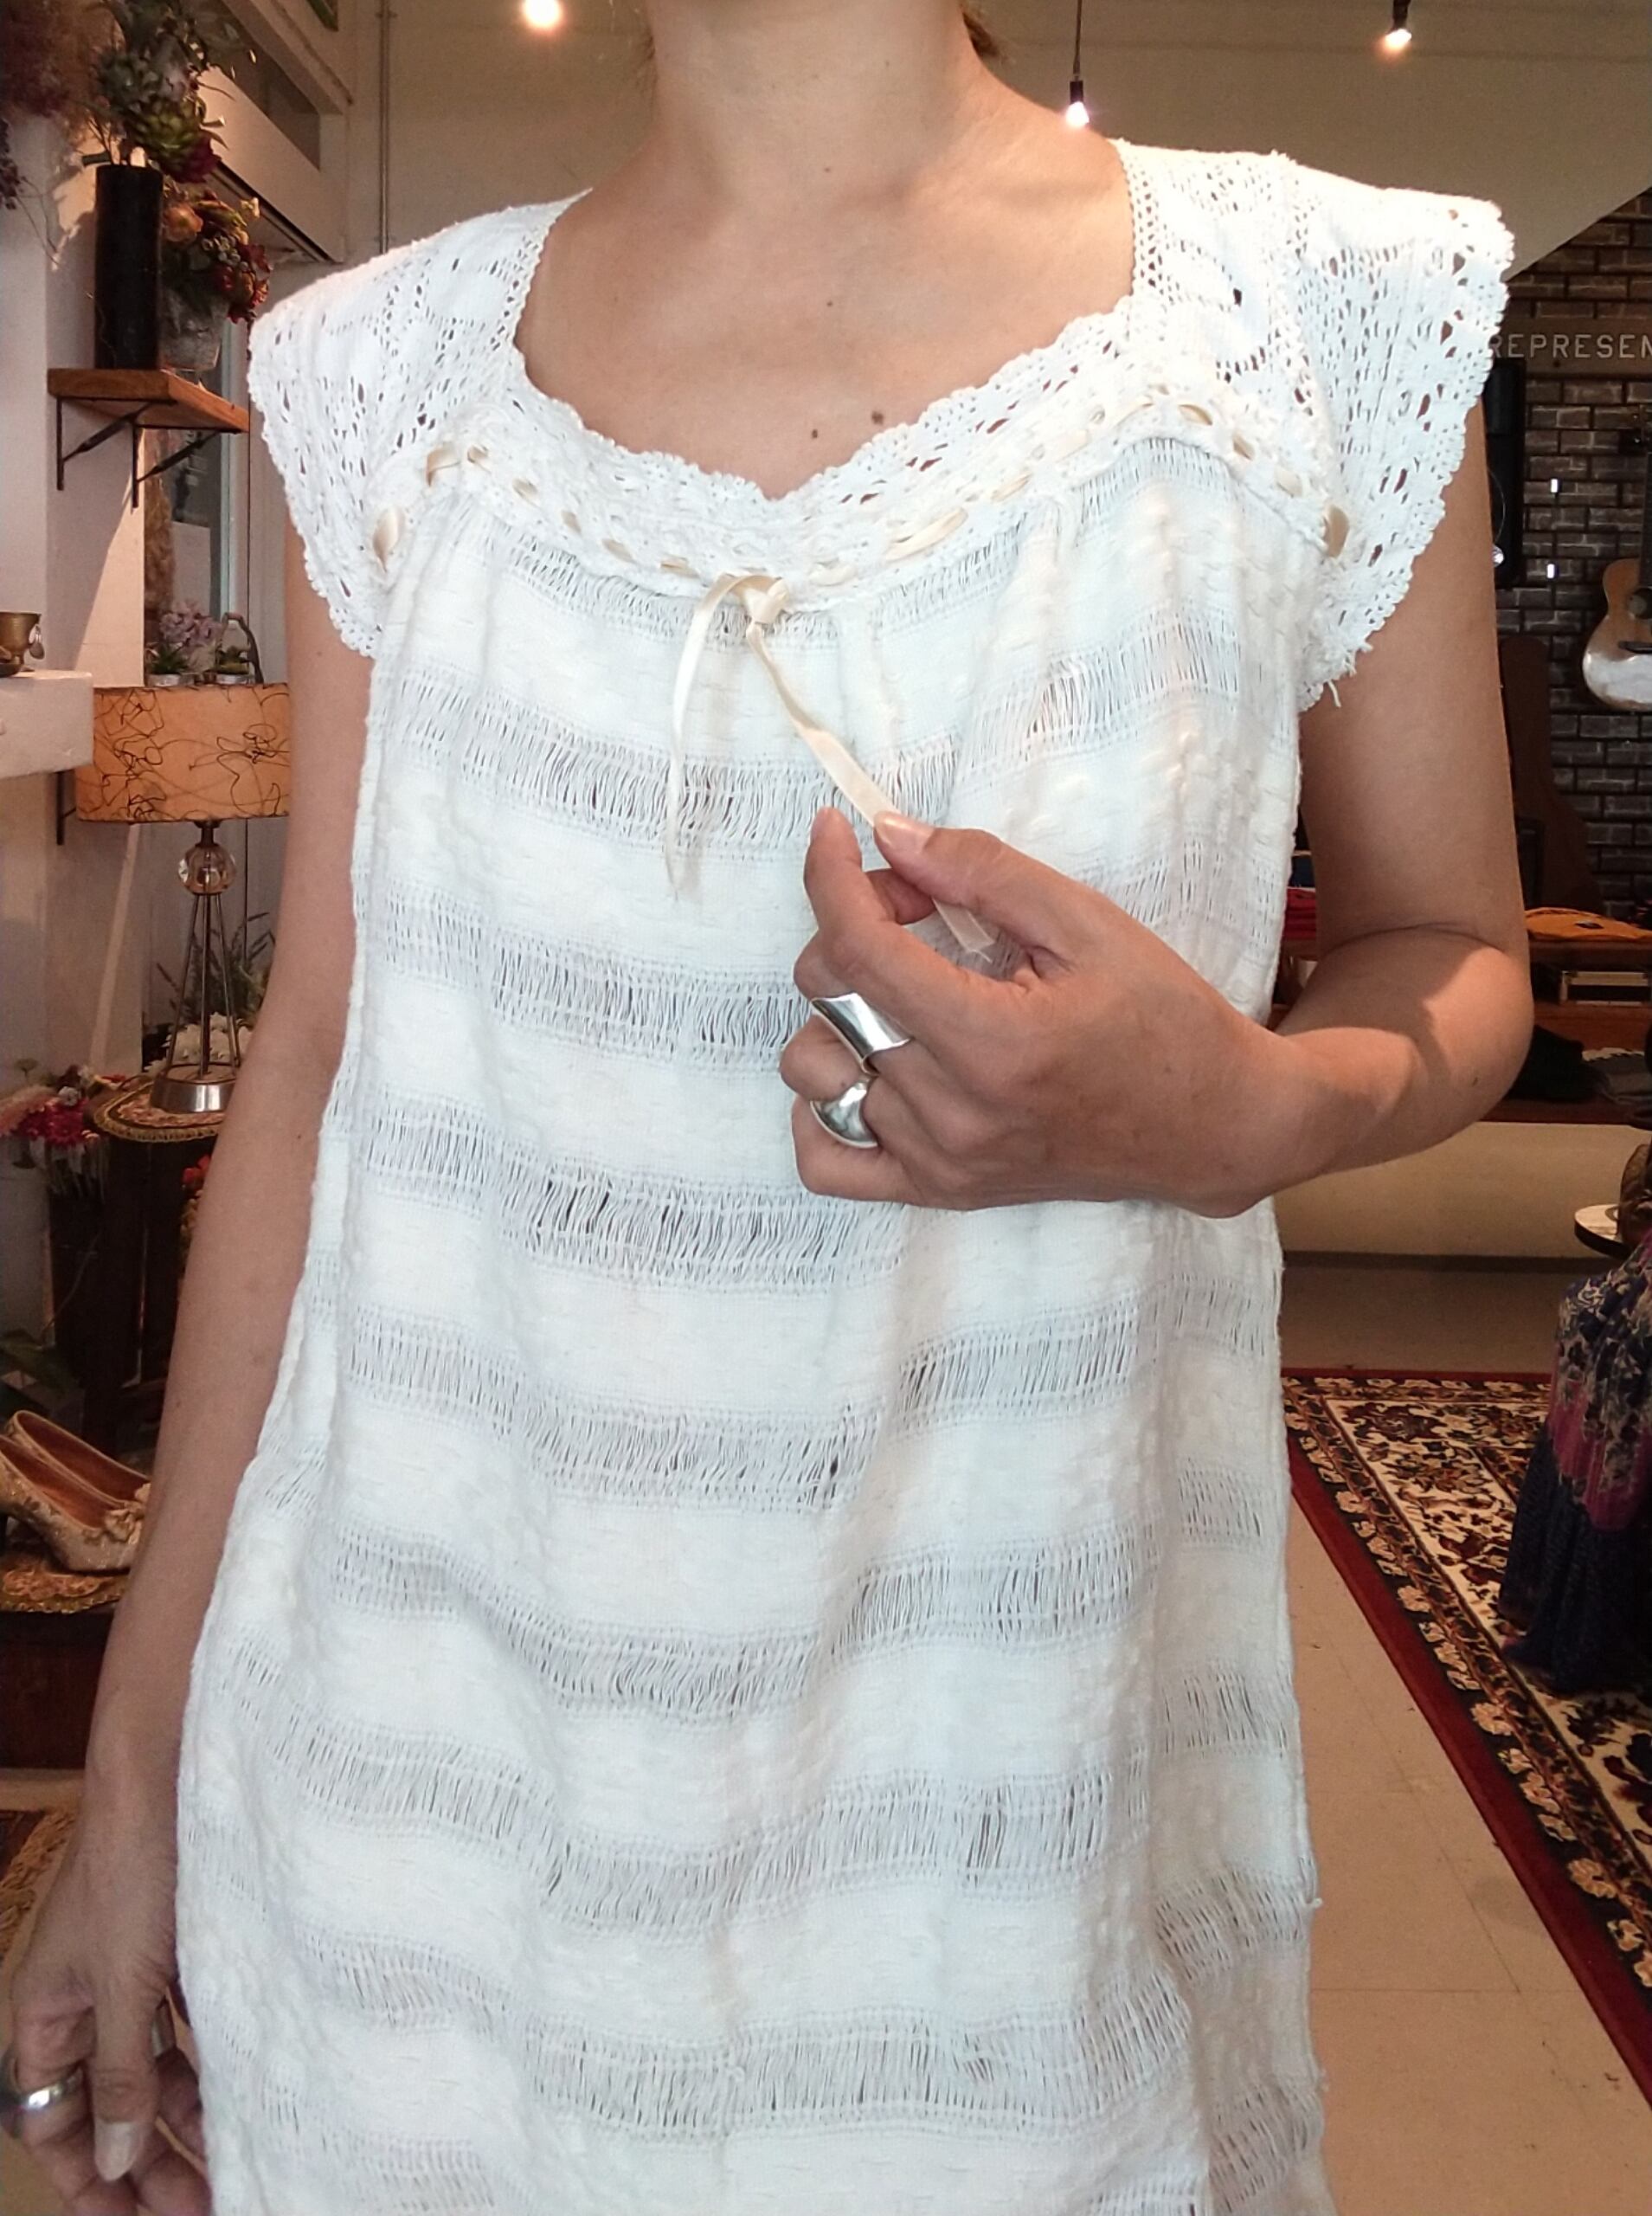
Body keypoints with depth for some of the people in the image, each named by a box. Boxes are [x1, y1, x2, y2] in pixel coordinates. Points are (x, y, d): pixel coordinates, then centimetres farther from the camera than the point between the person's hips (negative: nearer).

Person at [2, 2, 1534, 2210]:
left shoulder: (1332, 311, -5)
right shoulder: (391, 367, 1)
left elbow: (1451, 955, 5)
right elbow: (313, 1062, 4)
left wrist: (1249, 1115, -20)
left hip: (1003, 1757, -1)